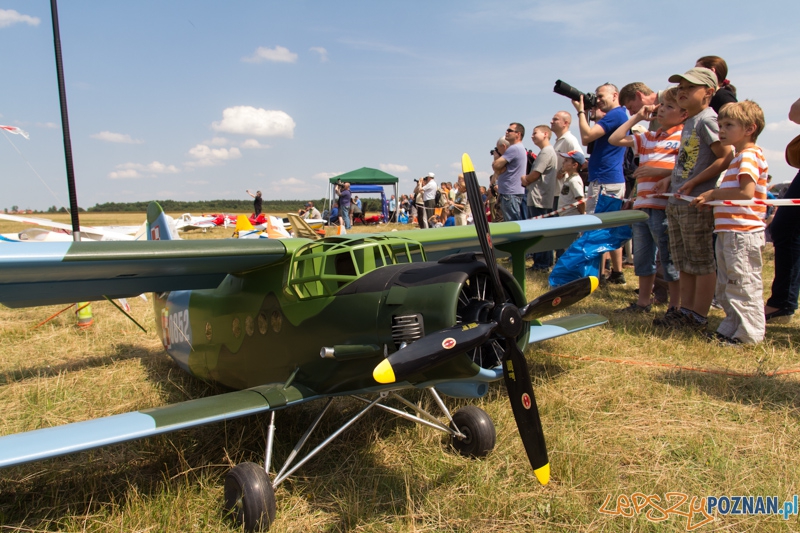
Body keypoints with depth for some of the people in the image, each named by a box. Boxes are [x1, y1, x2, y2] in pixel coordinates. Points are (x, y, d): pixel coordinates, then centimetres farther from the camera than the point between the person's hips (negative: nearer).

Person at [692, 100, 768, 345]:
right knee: (725, 287, 15)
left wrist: (714, 194, -13)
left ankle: (749, 334, 4)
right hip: (728, 231, 11)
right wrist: (711, 199, 8)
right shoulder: (739, 157, 21)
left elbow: (747, 192, -24)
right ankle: (730, 329, 24)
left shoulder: (750, 155, -11)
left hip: (743, 233, -11)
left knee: (743, 285, -4)